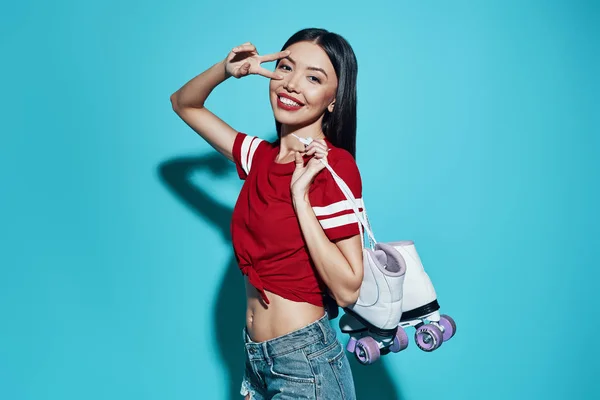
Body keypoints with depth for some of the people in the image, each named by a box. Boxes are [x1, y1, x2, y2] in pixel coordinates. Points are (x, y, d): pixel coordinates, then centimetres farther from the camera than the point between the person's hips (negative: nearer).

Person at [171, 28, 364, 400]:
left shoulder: (335, 166, -16)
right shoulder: (261, 156, 2)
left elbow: (347, 290, -21)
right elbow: (184, 104, 14)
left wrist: (300, 196, -25)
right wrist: (226, 70, -4)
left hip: (306, 361, -6)